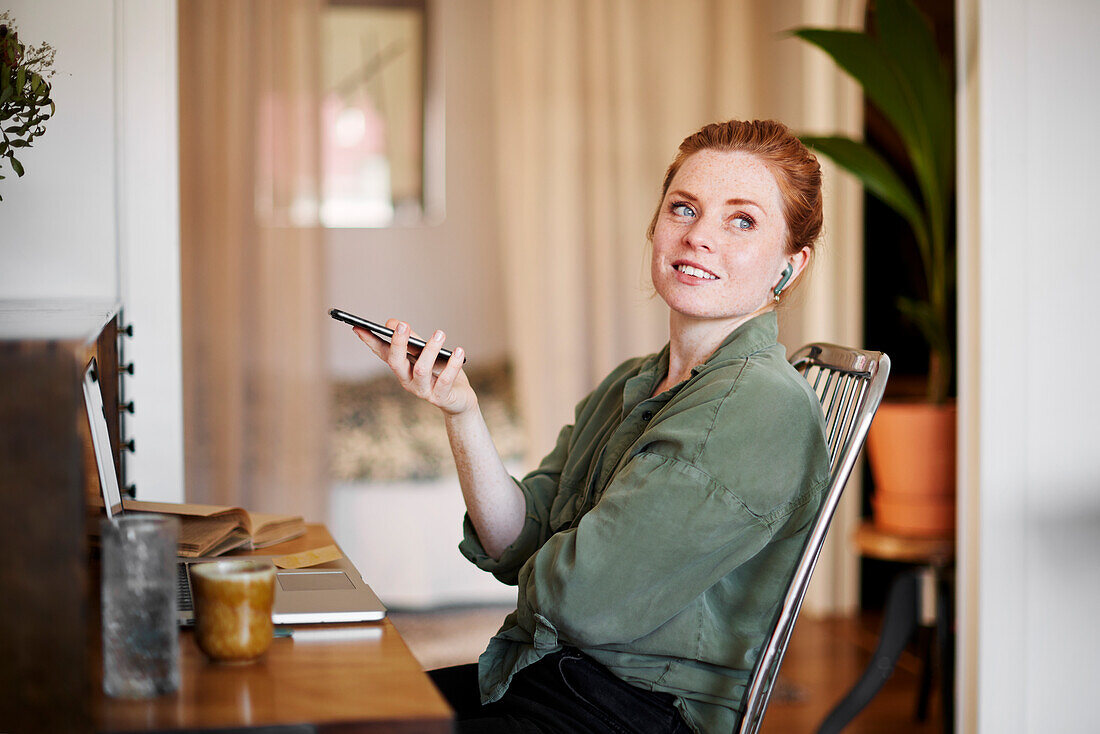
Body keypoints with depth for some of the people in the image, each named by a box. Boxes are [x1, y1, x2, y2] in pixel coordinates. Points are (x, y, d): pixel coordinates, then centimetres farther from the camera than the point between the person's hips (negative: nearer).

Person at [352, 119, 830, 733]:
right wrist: (461, 412, -9)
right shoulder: (628, 387, 10)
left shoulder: (762, 406, -19)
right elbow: (519, 546, 3)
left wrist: (540, 575, 0)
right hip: (540, 671, 8)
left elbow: (583, 599, -22)